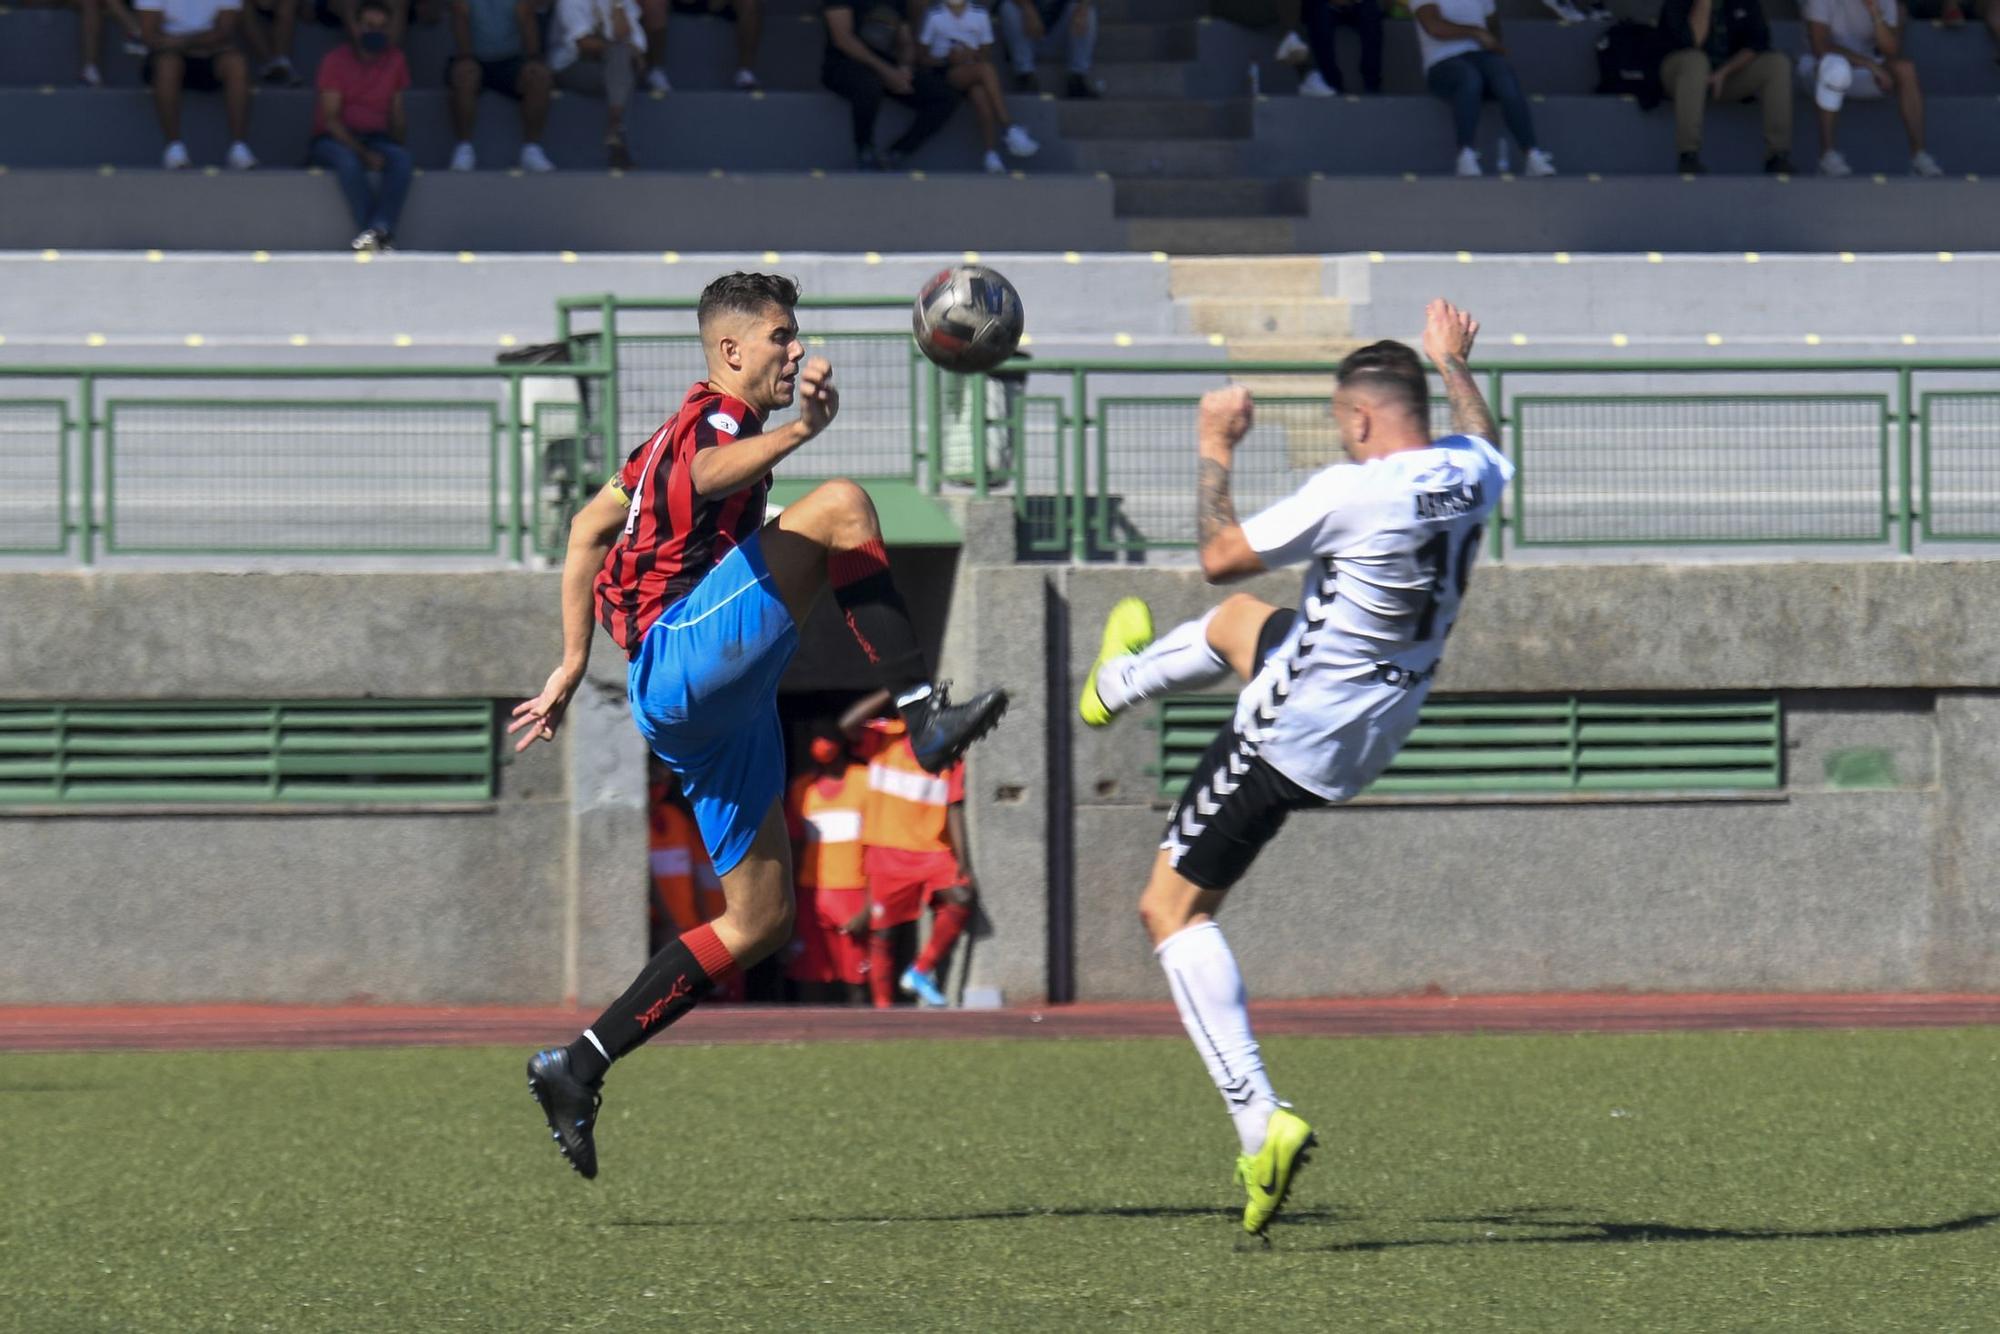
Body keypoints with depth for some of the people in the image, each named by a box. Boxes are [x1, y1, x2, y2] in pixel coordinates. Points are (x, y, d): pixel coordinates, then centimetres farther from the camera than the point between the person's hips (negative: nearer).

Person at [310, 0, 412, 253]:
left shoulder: (395, 61, 8)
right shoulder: (337, 60, -4)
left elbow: (396, 115, 12)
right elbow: (330, 118, -11)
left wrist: (397, 138, -10)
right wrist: (364, 153, -23)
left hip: (375, 139, 3)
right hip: (334, 139, -3)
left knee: (401, 157, -31)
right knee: (348, 159, -38)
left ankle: (377, 230, -45)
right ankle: (380, 234, -41)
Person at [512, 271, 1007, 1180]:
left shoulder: (682, 433, 26)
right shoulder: (715, 422, -4)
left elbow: (590, 527, 33)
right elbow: (709, 476, -31)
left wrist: (573, 664, 30)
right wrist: (796, 431, -49)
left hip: (712, 715, 10)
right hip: (685, 655, -10)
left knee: (761, 922, 10)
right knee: (837, 508, -23)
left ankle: (577, 1069, 10)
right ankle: (926, 717, -36)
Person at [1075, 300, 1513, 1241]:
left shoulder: (1351, 494, -27)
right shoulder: (1468, 476, -4)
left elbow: (1221, 557, -17)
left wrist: (1215, 453, -4)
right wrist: (1455, 365, 40)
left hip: (1292, 739, -9)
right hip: (1377, 732, 9)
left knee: (1174, 910, 0)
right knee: (1241, 623, 36)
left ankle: (1260, 1121, -13)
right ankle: (1115, 686, 70)